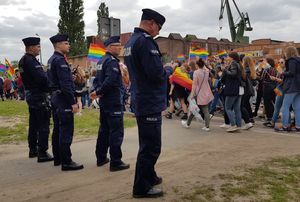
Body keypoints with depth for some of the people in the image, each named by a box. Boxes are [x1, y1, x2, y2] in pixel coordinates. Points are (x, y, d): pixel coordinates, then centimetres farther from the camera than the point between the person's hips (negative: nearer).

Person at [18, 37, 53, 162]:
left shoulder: (23, 60, 13)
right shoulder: (30, 61, -18)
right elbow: (42, 78, -25)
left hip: (30, 94, 10)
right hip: (39, 96, -10)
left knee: (34, 124, 17)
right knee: (43, 126, -5)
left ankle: (33, 150, 26)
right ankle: (42, 153, -2)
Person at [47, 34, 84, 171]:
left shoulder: (51, 60, 16)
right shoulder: (60, 60, -15)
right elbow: (65, 84, -22)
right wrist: (73, 102, -21)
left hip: (55, 98, 11)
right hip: (63, 99, -11)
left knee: (57, 129, 14)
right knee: (66, 131, -7)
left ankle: (57, 158, 23)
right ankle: (66, 162, -3)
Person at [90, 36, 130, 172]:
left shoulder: (102, 61, 15)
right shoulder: (112, 61, -15)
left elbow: (97, 79, 15)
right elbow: (111, 81, -27)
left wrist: (98, 91, -1)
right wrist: (98, 92, -15)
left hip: (104, 102, 10)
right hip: (114, 102, -10)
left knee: (104, 130, 16)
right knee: (116, 132, -4)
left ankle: (101, 158, 26)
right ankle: (115, 162, 2)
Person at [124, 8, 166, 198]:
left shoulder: (130, 41, 14)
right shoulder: (146, 41, -18)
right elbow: (157, 73, -25)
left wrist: (161, 70, 10)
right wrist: (166, 71, -4)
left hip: (141, 102, 10)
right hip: (150, 103, -10)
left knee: (147, 144, 21)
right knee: (151, 147, -1)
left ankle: (149, 176, 35)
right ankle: (141, 187, 9)